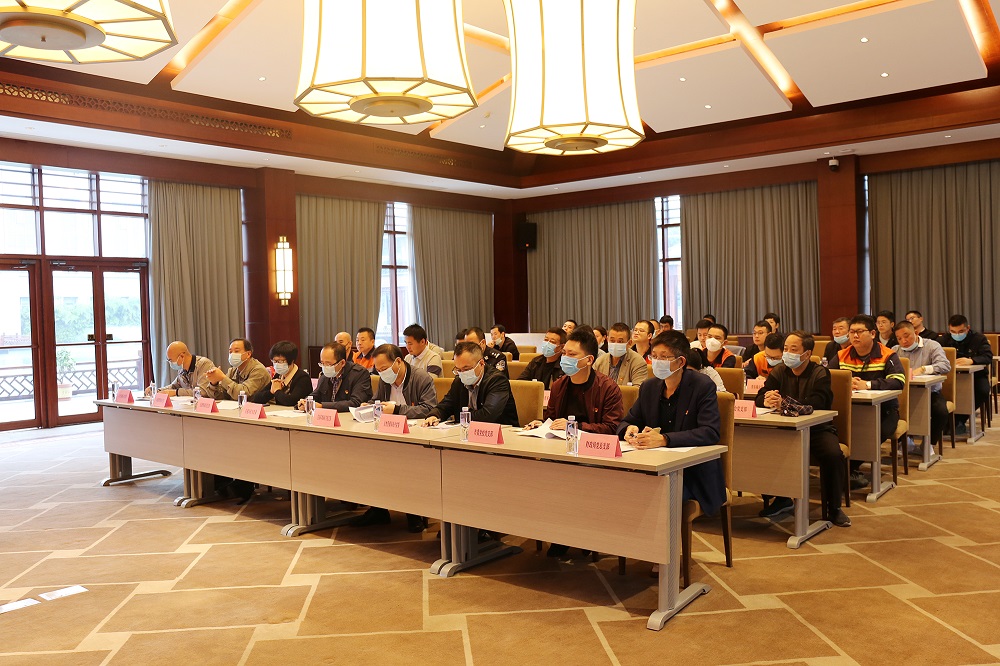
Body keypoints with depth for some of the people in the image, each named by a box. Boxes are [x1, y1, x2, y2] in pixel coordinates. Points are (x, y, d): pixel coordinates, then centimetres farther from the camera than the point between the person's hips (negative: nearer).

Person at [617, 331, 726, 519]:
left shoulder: (703, 386, -9)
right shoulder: (649, 386, 8)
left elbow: (710, 433, -20)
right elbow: (627, 421, 15)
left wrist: (664, 439, -32)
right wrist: (629, 430, -13)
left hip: (694, 473, -5)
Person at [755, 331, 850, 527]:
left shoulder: (820, 373, -6)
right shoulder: (779, 371, 5)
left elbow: (817, 403, -24)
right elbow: (759, 398, -5)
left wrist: (784, 403, -37)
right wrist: (767, 401, -31)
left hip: (818, 428, -3)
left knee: (833, 454, -30)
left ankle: (833, 507, -6)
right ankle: (782, 499, 2)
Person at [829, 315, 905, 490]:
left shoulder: (888, 356, -1)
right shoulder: (842, 356, 9)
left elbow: (898, 382, -18)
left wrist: (868, 385, -28)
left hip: (883, 409, -2)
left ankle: (851, 467, -15)